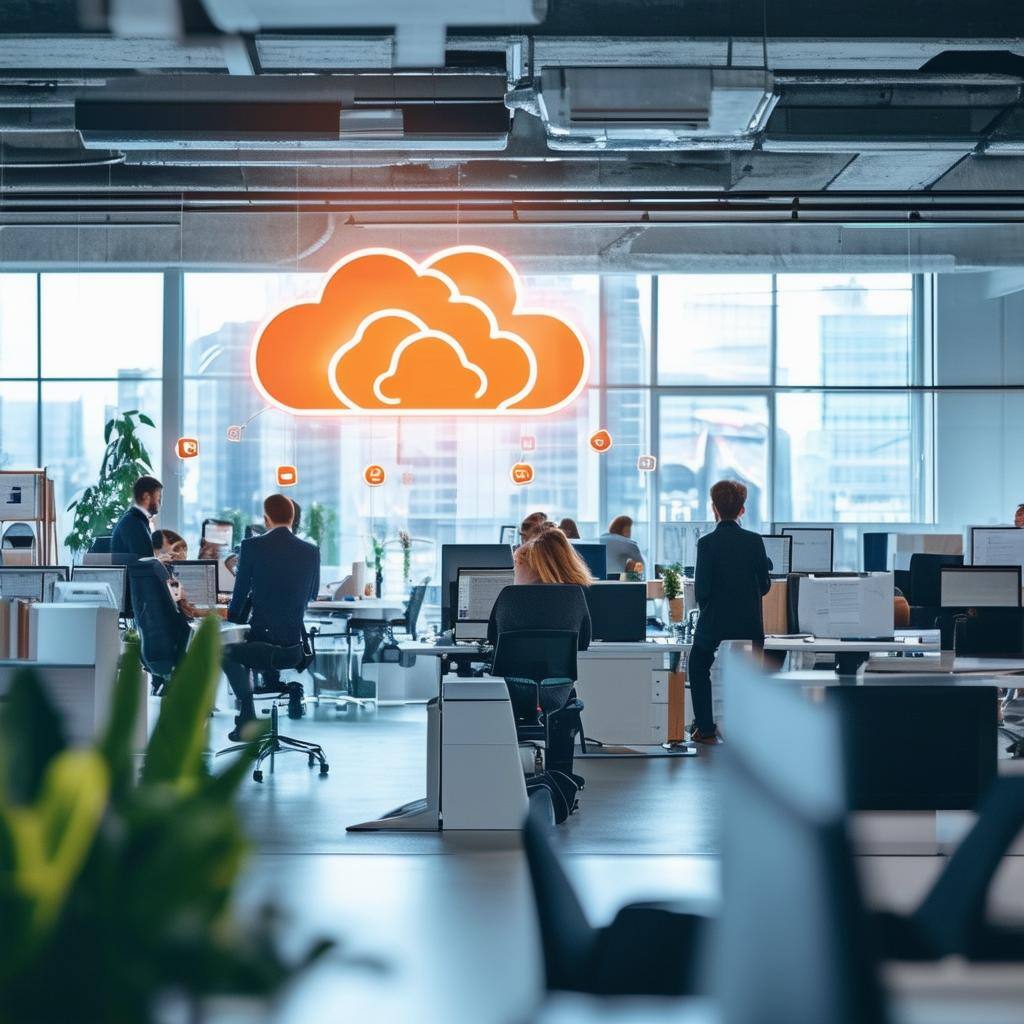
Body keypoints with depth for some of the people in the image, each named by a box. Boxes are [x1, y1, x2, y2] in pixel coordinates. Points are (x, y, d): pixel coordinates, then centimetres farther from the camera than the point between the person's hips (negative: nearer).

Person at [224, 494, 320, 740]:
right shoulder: (311, 552, 2)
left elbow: (240, 593, 2)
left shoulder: (252, 546, -5)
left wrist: (232, 615, 24)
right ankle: (293, 688, 25)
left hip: (261, 648, -3)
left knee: (227, 652, 31)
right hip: (295, 652, 3)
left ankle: (248, 720, 23)